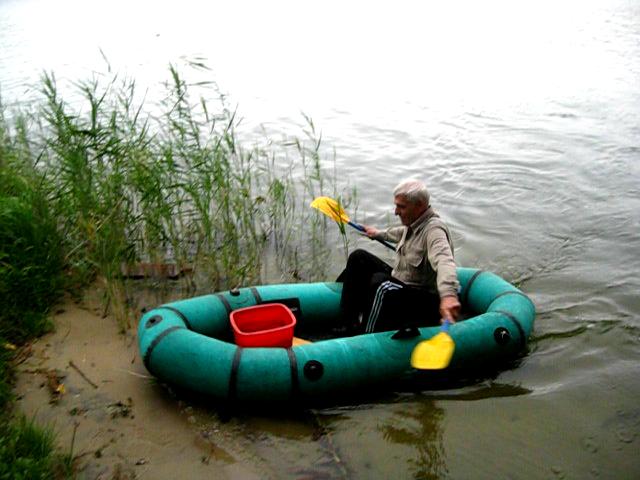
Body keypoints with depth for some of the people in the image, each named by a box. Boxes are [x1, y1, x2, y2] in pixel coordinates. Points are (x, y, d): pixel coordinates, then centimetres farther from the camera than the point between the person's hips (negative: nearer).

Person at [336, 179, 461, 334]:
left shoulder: (434, 229, -25)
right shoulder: (414, 223, 4)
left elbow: (444, 261, -44)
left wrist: (449, 295, -62)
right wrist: (379, 234, 44)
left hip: (425, 303, -10)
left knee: (380, 283, -35)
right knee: (359, 258, 6)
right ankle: (347, 322, 4)